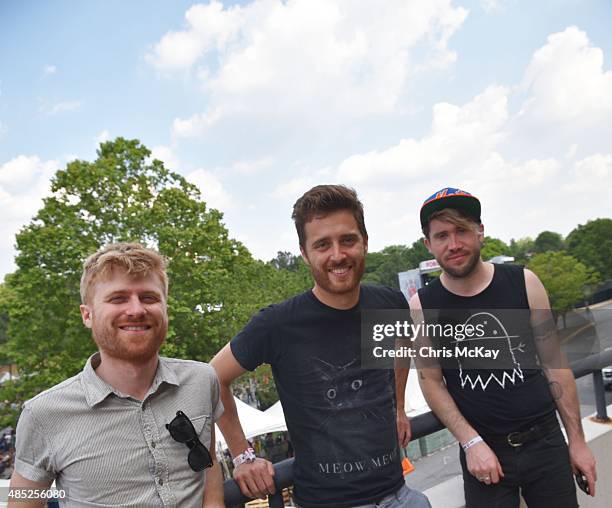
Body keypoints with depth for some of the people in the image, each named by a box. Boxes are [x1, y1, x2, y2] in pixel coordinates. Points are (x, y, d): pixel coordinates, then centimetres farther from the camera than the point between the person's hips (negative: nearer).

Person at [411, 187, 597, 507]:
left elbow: (553, 364, 0)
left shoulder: (523, 283, -7)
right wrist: (471, 443, -11)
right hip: (481, 451, -1)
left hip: (545, 442, 2)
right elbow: (431, 382, -3)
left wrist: (577, 440, 4)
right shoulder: (421, 307, -9)